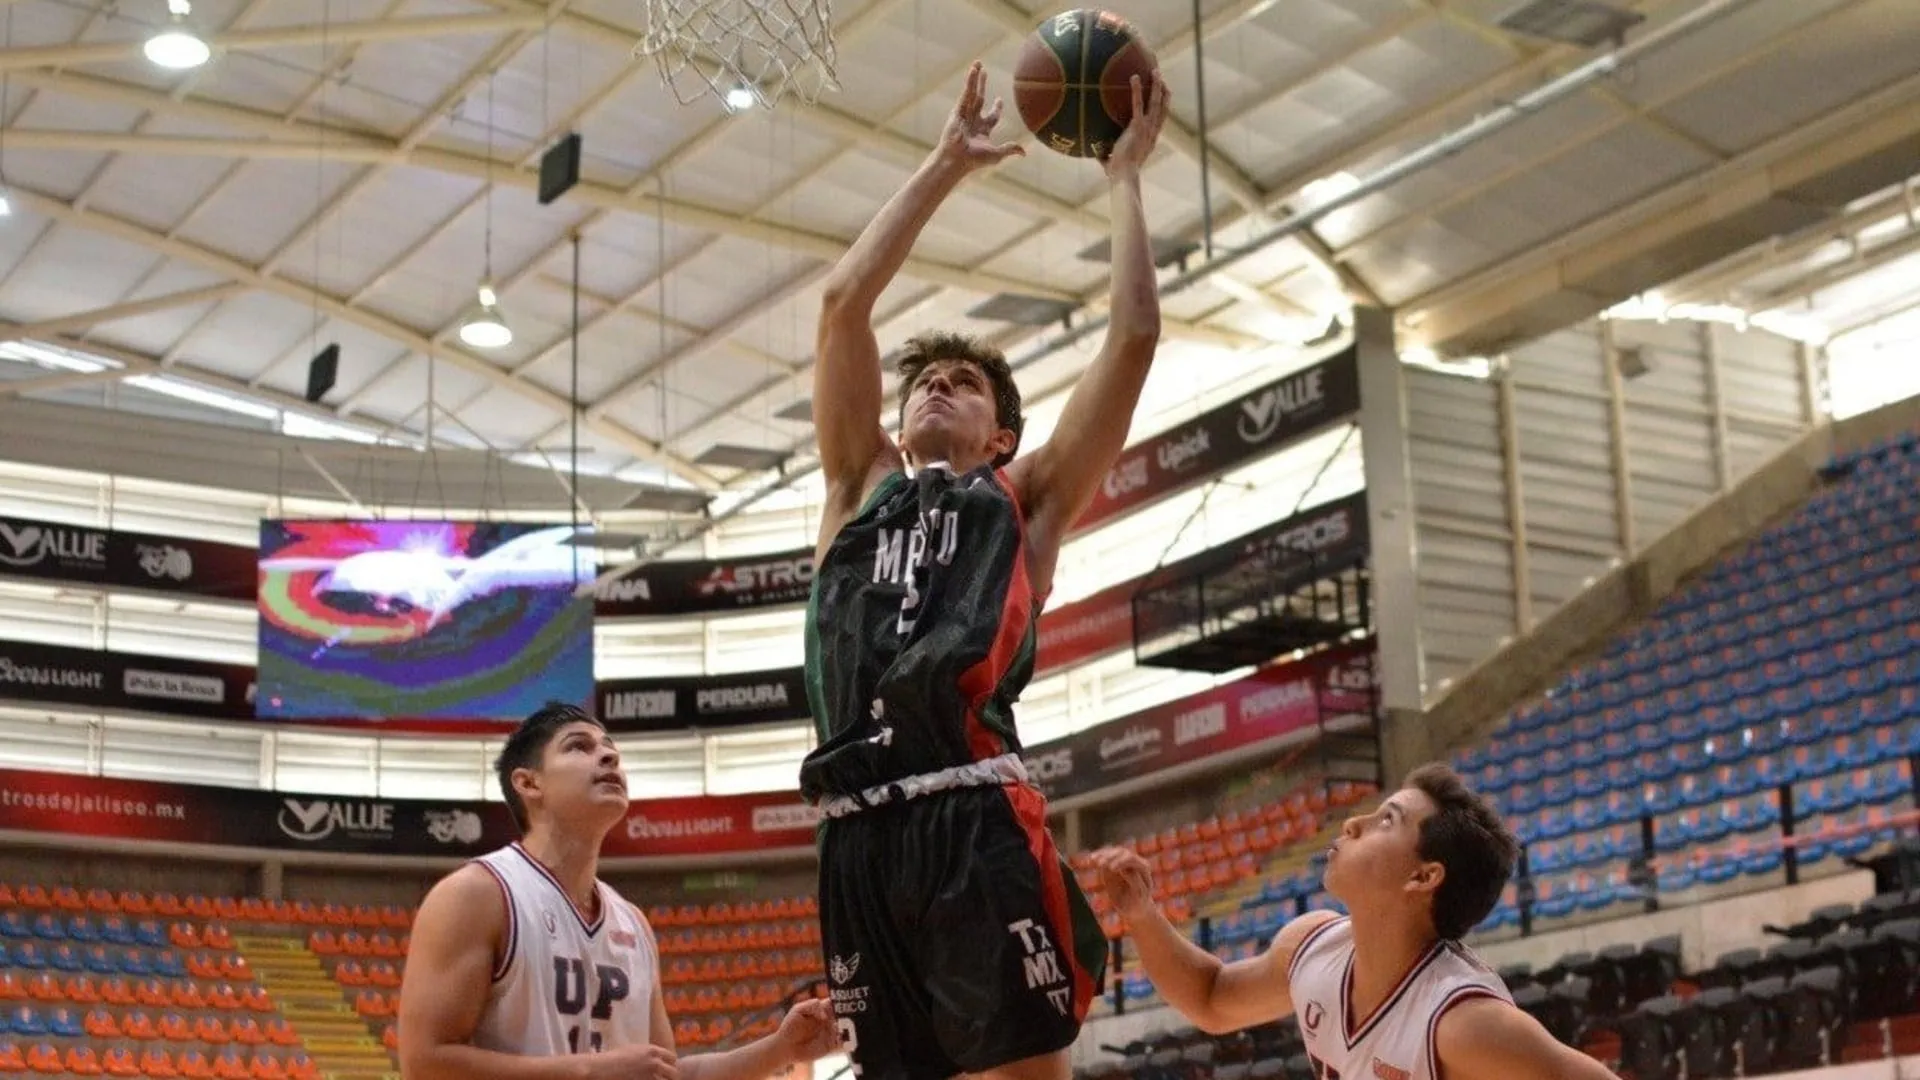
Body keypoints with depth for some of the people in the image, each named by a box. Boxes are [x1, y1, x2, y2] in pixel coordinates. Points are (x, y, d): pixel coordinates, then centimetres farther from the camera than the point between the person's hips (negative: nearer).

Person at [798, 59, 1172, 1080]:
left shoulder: (1026, 498, 20)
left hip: (973, 817, -3)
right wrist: (946, 165, 25)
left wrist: (1123, 177, 24)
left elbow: (1133, 337, 14)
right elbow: (844, 302, 21)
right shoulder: (862, 488, 27)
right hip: (858, 833, 3)